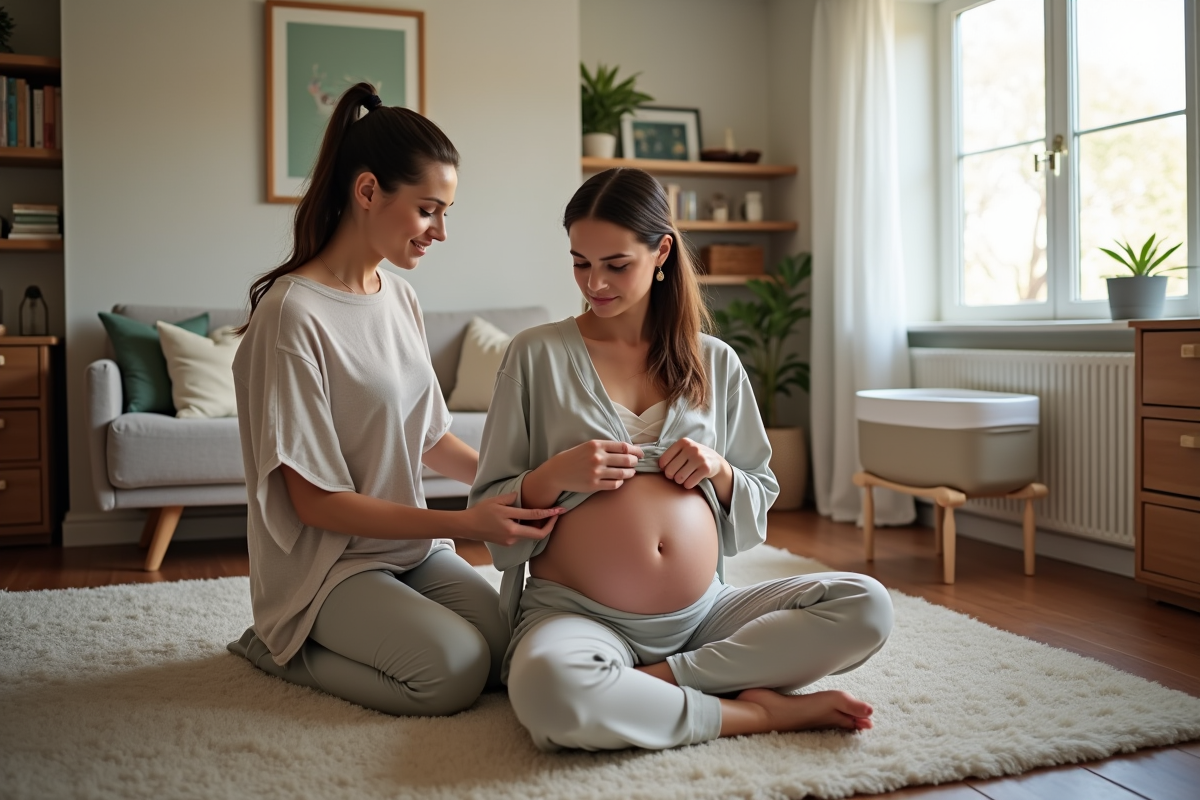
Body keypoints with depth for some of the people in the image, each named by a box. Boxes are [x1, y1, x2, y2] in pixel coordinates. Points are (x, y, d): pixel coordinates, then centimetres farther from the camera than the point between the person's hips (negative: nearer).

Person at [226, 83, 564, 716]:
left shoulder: (398, 296, 7)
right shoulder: (291, 314, -18)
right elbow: (315, 501, -18)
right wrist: (463, 523, -22)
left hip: (412, 546, 7)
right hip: (325, 562, -7)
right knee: (455, 669, -25)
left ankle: (335, 638, 10)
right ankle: (282, 647, 1)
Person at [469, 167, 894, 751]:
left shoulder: (715, 363, 11)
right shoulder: (537, 354, 3)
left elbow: (757, 512, 17)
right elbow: (488, 513, 4)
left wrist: (721, 472, -5)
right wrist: (553, 477, -15)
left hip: (703, 614, 4)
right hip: (576, 612, -3)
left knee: (866, 606, -16)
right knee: (548, 687, -38)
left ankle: (658, 680, -18)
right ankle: (758, 711, -18)